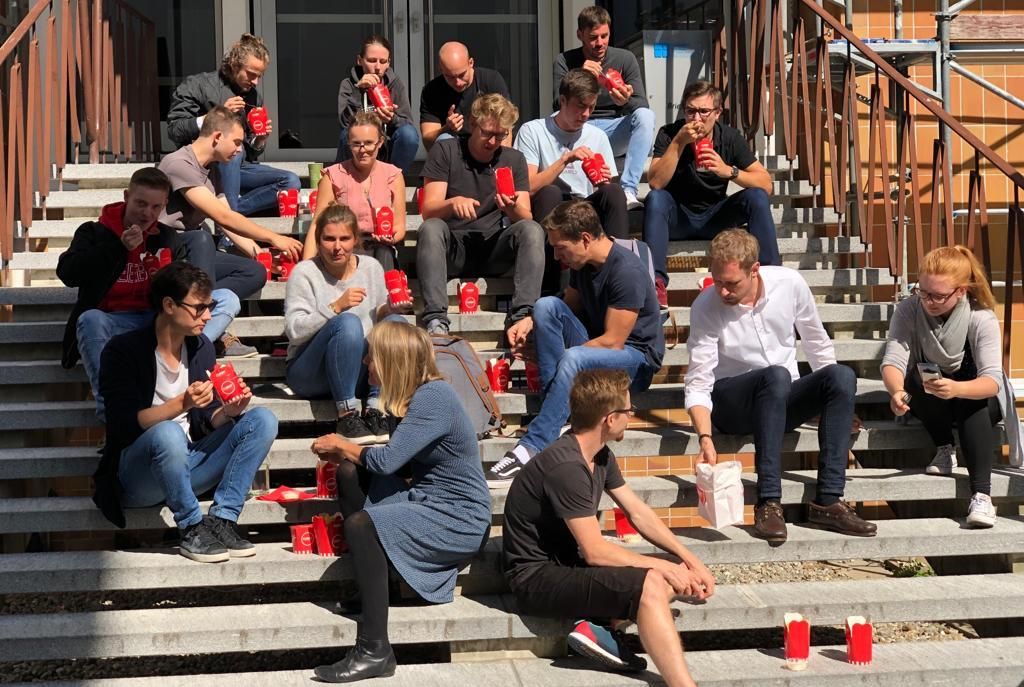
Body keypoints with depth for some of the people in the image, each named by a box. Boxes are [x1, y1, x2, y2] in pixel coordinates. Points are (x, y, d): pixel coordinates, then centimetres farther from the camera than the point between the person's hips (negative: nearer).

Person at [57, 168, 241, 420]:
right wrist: (118, 246, -19)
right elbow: (67, 274, -13)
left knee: (227, 299, -13)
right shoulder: (95, 232, 4)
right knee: (90, 320, -39)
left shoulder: (167, 238, 13)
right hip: (113, 322, -3)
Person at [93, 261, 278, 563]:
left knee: (262, 420, -11)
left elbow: (207, 423, 10)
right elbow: (125, 426, -19)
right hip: (136, 476, -6)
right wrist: (181, 404, -31)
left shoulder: (202, 348, 8)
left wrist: (227, 412, -13)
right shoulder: (124, 350, -11)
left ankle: (221, 520, -18)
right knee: (168, 433, -39)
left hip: (187, 466, 6)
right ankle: (192, 527, -19)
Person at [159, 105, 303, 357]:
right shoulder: (178, 164, -17)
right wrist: (273, 238, -18)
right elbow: (223, 217, -23)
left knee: (256, 272, -9)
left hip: (194, 252, 8)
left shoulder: (212, 169, 13)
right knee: (201, 238, -38)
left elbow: (229, 223, 11)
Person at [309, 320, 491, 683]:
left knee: (361, 525, -28)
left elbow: (386, 460, -24)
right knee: (349, 472, 3)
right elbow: (397, 458, 10)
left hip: (458, 523, -10)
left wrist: (341, 444, -6)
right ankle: (365, 593, 3)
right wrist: (344, 452, 0)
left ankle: (375, 652, -24)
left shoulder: (434, 398, -20)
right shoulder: (422, 393, 10)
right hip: (429, 503, 10)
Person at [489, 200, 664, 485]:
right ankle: (553, 405, -20)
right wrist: (530, 322, -4)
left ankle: (532, 448, -38)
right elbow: (568, 308, 19)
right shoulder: (581, 263, 3)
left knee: (574, 360, -37)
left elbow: (612, 342, -22)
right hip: (596, 344, 8)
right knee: (546, 305, -15)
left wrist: (543, 351, -17)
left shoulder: (627, 271, -22)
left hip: (637, 357, -8)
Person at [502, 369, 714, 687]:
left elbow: (639, 514, 11)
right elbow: (595, 551, -24)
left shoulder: (601, 456, 6)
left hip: (567, 564, 10)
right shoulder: (566, 466, -24)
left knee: (679, 574, 1)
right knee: (650, 584, -27)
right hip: (537, 577, -10)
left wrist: (690, 560, 2)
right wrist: (662, 566, -14)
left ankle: (598, 627, -12)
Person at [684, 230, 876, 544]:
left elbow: (816, 342, 7)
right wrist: (705, 438, -32)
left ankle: (828, 501, -29)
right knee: (776, 376, -36)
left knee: (842, 375, -26)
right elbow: (698, 385, -17)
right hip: (731, 404, -3)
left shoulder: (790, 283, -8)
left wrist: (836, 404, 8)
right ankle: (768, 503, -39)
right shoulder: (705, 307, -15)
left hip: (784, 400, 4)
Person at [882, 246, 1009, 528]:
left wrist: (957, 389, -56)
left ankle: (981, 494, -42)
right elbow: (893, 360, -28)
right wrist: (897, 391, -52)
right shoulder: (908, 310, -17)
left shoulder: (982, 318, -22)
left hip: (974, 401, -1)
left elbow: (992, 380, -33)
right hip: (928, 403, 1)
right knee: (916, 377, -32)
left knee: (973, 401, -36)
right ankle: (945, 448, -13)